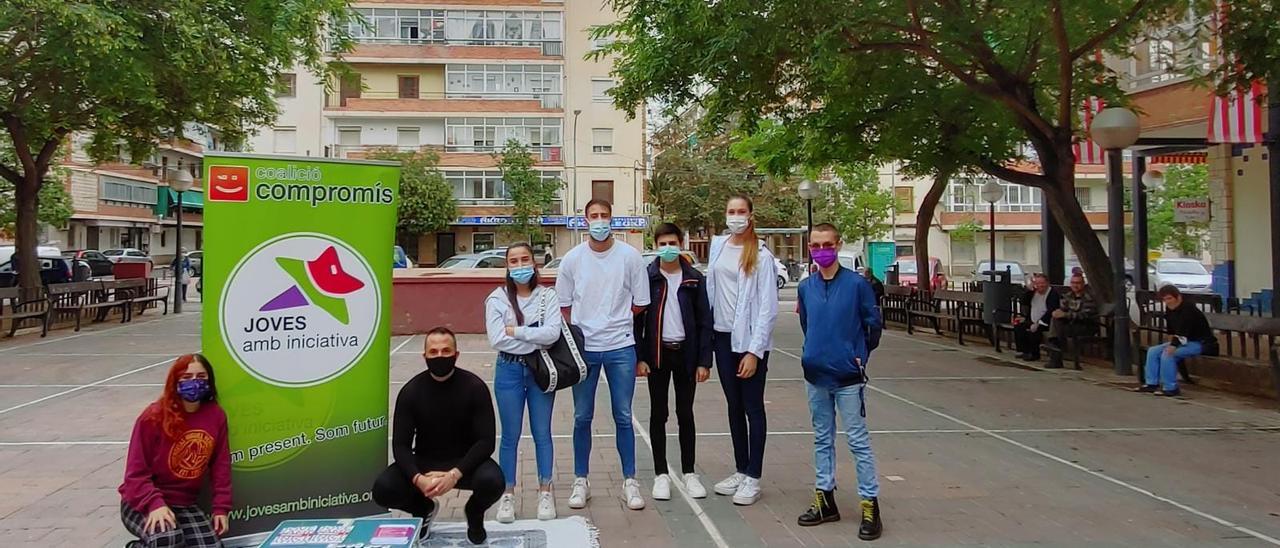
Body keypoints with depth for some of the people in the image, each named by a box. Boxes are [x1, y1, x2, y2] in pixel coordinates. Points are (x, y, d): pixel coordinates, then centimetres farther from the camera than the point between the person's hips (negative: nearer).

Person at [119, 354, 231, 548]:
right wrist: (154, 504, -27)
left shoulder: (216, 416, -4)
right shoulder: (154, 417, -15)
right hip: (144, 503, -5)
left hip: (184, 504, 5)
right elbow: (136, 472, -13)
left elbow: (220, 465, 2)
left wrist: (221, 507, -2)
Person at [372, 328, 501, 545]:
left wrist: (455, 474, -30)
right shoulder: (411, 391, -10)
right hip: (424, 462, 2)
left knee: (492, 482, -33)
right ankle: (424, 509, 13)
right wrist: (417, 478, -30)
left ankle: (474, 513, 7)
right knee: (383, 489, -23)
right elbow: (401, 445, -10)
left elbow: (486, 441, -17)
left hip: (465, 462, -2)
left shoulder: (475, 387, -15)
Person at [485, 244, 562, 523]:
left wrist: (515, 331, -17)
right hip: (509, 370, 0)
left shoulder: (547, 296, -3)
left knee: (542, 433, 9)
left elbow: (553, 333, -16)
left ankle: (545, 492, 22)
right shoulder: (497, 298, -5)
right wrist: (537, 339, -14)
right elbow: (497, 340, -15)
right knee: (511, 435, 8)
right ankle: (508, 494, 20)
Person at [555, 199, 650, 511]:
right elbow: (564, 304, 7)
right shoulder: (572, 259, 0)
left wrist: (614, 320, 6)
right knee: (582, 417, 8)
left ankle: (629, 482, 17)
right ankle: (581, 482, 20)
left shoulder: (630, 256, -3)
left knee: (623, 417, 6)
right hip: (583, 348, 1)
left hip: (621, 347, -1)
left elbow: (640, 304, 4)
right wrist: (582, 329, -1)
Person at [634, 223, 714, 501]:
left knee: (685, 413, 9)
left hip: (686, 353, 1)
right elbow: (637, 318, -1)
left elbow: (704, 321, 1)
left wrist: (704, 361, -5)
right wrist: (639, 357, -8)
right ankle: (661, 474, 15)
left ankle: (689, 473, 19)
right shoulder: (647, 277, -2)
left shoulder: (695, 279, 0)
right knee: (658, 414, 6)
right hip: (657, 353, 0)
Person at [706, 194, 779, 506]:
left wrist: (754, 351, -17)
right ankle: (740, 471, 24)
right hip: (723, 336, 6)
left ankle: (753, 478, 9)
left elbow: (768, 307, -13)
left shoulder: (761, 255, -10)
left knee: (753, 407, 2)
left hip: (750, 340, -6)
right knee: (734, 406, 13)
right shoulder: (718, 245, 7)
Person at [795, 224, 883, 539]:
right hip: (816, 375, 5)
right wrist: (818, 352, 11)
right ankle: (825, 499, 25)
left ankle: (870, 505, 9)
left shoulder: (857, 284, -9)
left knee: (858, 440, 1)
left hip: (848, 377, -4)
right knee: (822, 439, 14)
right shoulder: (806, 287, 3)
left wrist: (858, 356, 1)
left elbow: (873, 324, -1)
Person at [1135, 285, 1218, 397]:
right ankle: (1152, 383, 1)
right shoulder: (1169, 310, 4)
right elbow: (1171, 331, 16)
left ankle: (1171, 388, -21)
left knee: (1168, 354, -28)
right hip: (1185, 341, 10)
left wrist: (1173, 346, -44)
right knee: (1153, 351, 0)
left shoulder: (1188, 310, -23)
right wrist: (1172, 343, 1)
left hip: (1200, 343, -10)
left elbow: (1182, 332, -34)